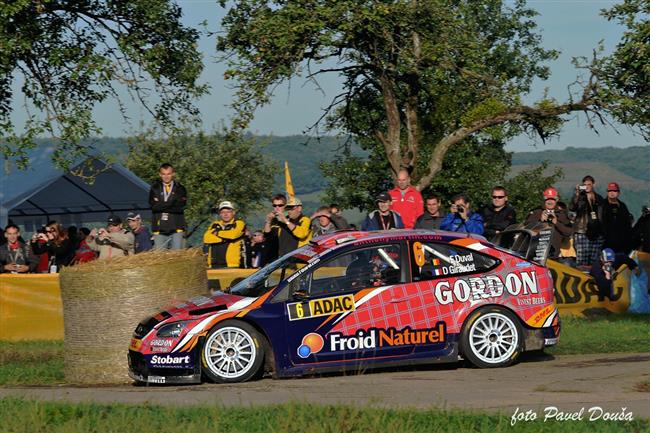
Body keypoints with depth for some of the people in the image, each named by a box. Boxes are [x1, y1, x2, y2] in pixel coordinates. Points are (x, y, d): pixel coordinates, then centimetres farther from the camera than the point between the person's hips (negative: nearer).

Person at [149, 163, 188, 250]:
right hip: (159, 230, 1)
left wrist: (162, 206, -6)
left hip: (176, 229, -1)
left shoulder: (180, 189, 9)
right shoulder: (155, 189, 12)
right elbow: (154, 206, -4)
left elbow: (181, 206, -6)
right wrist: (172, 203, -9)